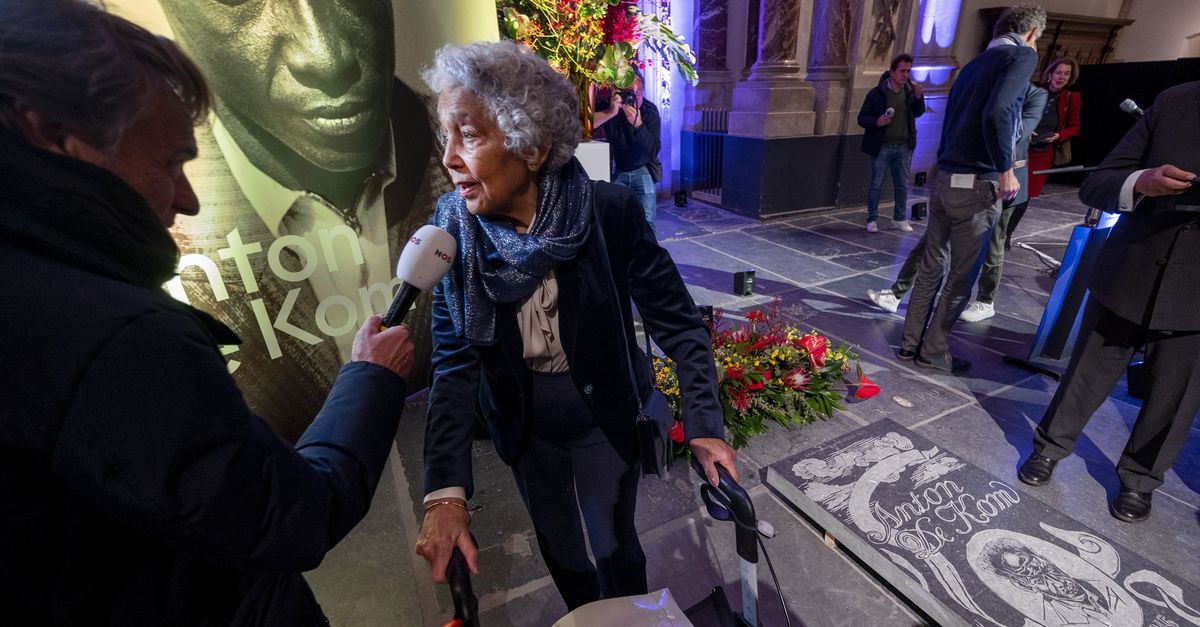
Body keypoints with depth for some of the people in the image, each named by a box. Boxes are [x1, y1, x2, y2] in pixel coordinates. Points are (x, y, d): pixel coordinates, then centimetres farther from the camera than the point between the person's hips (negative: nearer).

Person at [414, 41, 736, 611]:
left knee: (614, 547, 20)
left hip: (605, 419, -2)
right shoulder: (453, 224, -17)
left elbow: (679, 323, -17)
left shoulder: (610, 212, -25)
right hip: (523, 426, 3)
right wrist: (445, 490, -22)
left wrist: (703, 425, -26)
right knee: (557, 546, 25)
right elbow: (454, 361, -15)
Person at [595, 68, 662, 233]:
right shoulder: (608, 106, -14)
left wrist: (638, 124, -33)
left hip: (642, 170, 0)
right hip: (615, 170, 0)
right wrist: (610, 113, -41)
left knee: (646, 222, -7)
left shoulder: (650, 110, -12)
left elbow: (654, 150, -19)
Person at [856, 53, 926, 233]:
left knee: (902, 185, 11)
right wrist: (877, 121, -26)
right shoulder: (876, 93, -10)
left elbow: (918, 113, 14)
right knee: (876, 184, 3)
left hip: (904, 147, 4)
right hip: (882, 147, -4)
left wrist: (919, 97, -4)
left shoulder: (910, 90, 3)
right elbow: (862, 118, -7)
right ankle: (872, 219, 13)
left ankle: (900, 218, 24)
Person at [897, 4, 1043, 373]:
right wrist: (1006, 169, -15)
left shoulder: (974, 64, 19)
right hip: (977, 184, -7)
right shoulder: (1023, 55, -5)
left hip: (944, 178, 7)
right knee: (962, 277, 3)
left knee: (931, 267, 12)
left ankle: (911, 343, 18)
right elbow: (996, 112, -22)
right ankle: (933, 352, 12)